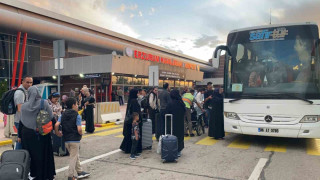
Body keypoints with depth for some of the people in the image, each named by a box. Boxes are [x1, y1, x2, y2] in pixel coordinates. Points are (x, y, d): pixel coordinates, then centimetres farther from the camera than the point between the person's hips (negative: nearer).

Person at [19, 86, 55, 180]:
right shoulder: (44, 103, -9)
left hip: (27, 134, 1)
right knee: (43, 155, 10)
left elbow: (21, 122, 1)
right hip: (43, 134, -1)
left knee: (31, 155, 12)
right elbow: (51, 118, -8)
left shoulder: (24, 106, -3)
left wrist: (19, 135, 10)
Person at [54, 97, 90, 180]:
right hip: (75, 139, -6)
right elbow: (79, 129, -20)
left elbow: (56, 125, -7)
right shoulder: (77, 116, -12)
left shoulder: (63, 115, 5)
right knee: (73, 158, 6)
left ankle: (79, 172, 32)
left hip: (66, 139, 6)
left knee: (75, 156, 21)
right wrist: (80, 134, 0)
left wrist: (57, 133, 8)